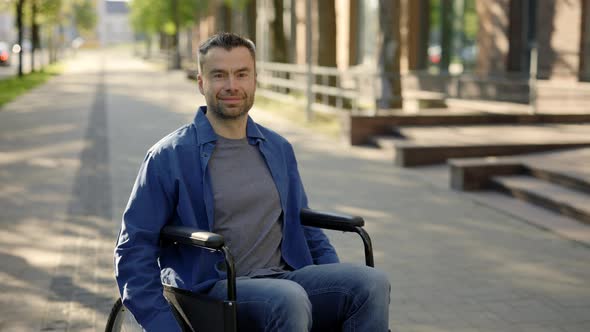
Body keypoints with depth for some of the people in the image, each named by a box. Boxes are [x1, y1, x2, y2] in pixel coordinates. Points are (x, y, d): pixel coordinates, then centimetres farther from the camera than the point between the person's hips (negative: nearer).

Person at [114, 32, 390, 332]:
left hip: (285, 279, 5)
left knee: (372, 283, -23)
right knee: (289, 299, -37)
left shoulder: (280, 150, 16)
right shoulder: (169, 156, 1)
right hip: (213, 290, -4)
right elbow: (133, 249, 0)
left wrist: (341, 288, 9)